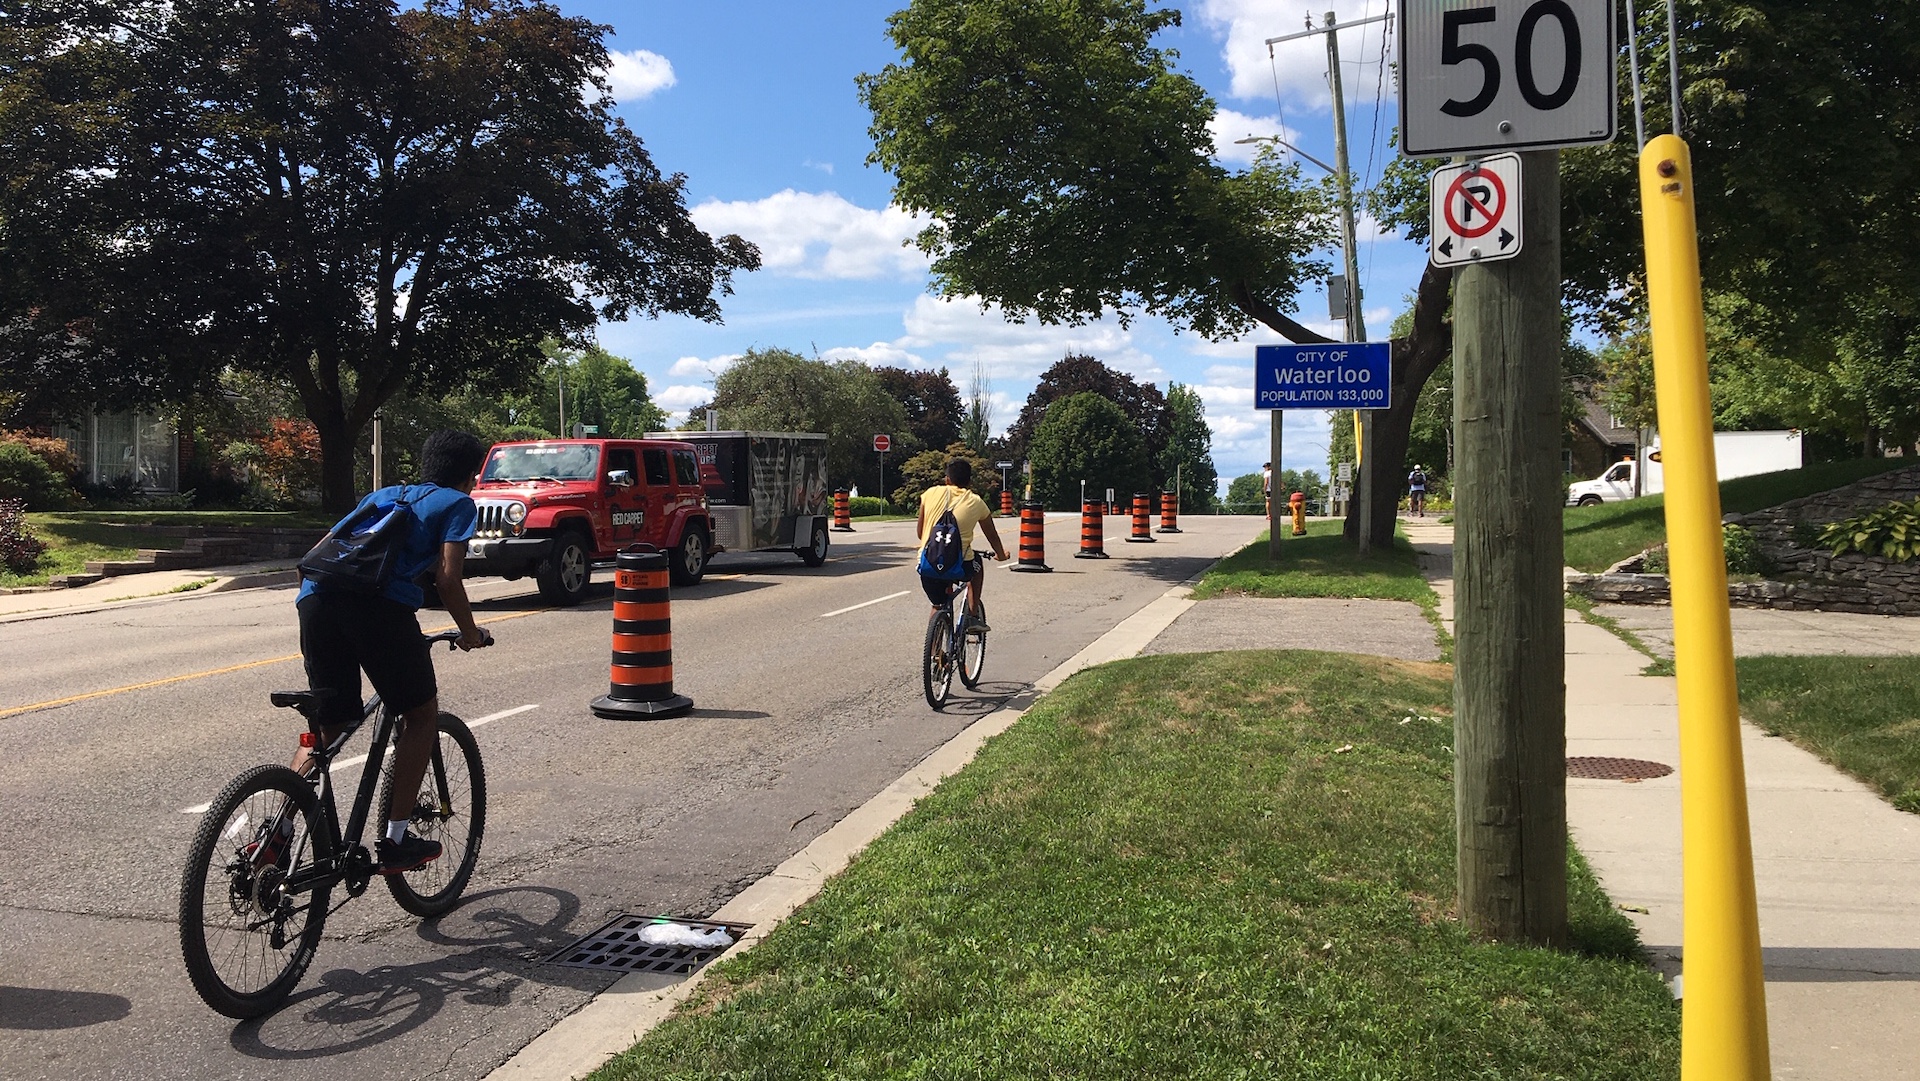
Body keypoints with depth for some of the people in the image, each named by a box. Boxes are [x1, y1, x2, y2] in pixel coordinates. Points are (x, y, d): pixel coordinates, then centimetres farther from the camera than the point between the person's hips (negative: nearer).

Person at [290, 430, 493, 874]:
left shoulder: (384, 494, 34)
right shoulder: (458, 504, 18)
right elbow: (447, 579, 4)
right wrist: (470, 633, 18)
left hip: (316, 599, 6)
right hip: (380, 604, -6)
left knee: (328, 724, 19)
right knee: (422, 715, 12)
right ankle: (396, 840, 10)